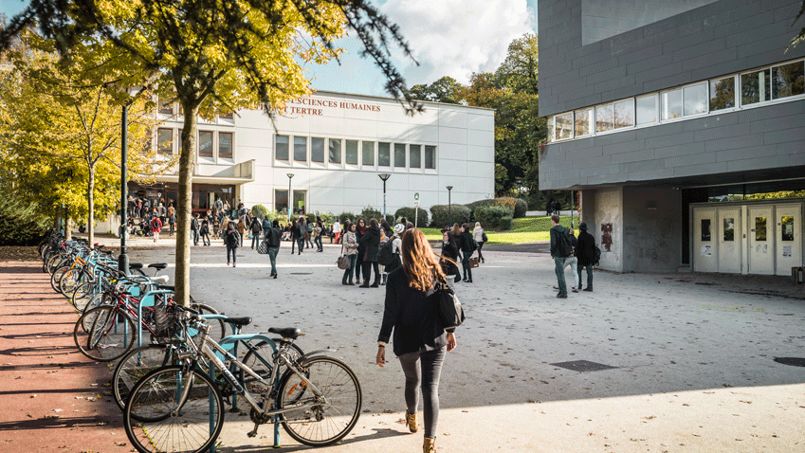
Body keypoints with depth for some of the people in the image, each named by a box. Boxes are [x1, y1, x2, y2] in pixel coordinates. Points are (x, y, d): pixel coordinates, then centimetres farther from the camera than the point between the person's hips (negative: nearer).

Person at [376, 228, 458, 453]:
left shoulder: (396, 277, -11)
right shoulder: (437, 272, -3)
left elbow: (390, 313, -11)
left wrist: (382, 344, -6)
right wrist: (450, 331, 18)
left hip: (407, 340, -1)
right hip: (435, 339, 1)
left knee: (412, 380, 23)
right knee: (431, 388, 0)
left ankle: (412, 418, 48)